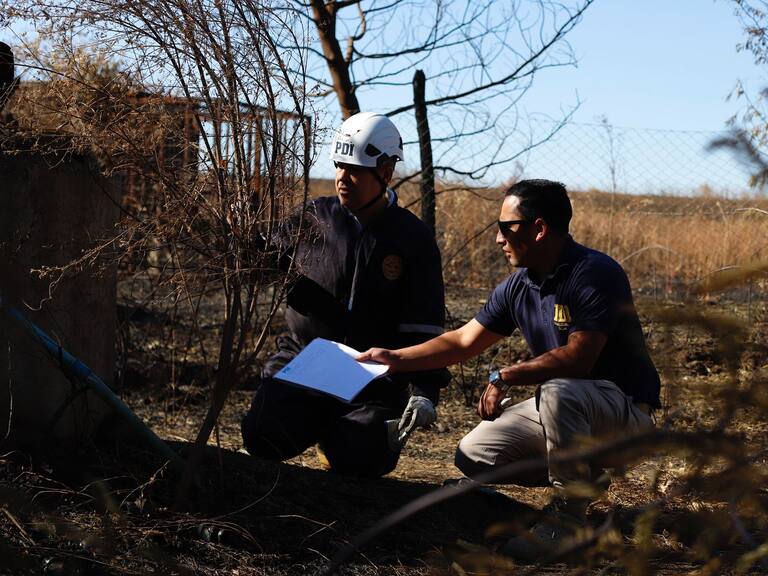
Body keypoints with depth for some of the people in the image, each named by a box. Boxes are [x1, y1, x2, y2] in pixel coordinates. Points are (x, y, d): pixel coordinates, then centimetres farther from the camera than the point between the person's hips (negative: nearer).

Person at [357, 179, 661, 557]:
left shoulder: (595, 274, -20)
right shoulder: (519, 285, 4)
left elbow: (577, 358, -27)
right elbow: (464, 341, 12)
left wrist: (506, 378, -20)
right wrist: (396, 359, 8)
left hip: (624, 409, -8)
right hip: (560, 406, 8)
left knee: (559, 392, -39)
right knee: (473, 455, -2)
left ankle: (568, 520, -23)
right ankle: (582, 472, 12)